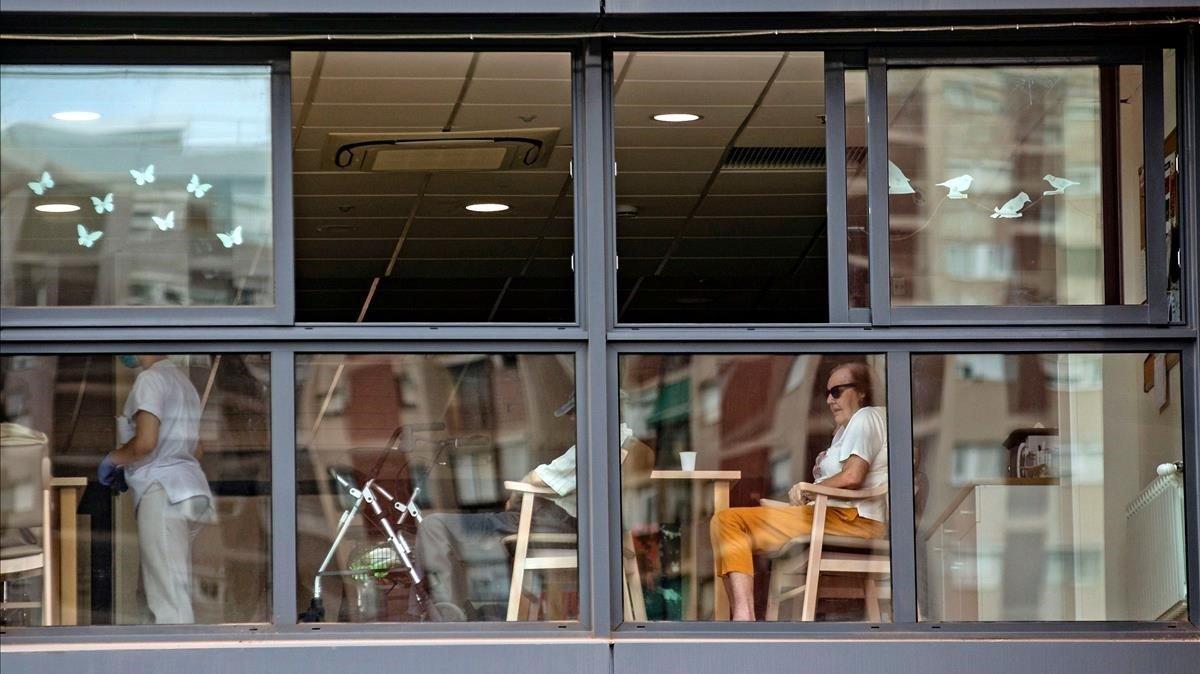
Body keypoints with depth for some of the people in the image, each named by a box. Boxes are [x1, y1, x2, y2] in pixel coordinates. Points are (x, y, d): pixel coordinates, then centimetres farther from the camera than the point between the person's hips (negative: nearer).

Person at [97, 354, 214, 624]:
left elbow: (145, 441, -17)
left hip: (162, 492, -10)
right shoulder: (182, 381, 23)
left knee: (169, 599, -14)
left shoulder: (151, 378, -6)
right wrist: (128, 467, 25)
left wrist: (112, 459, 0)